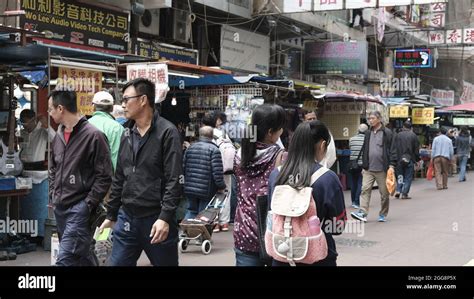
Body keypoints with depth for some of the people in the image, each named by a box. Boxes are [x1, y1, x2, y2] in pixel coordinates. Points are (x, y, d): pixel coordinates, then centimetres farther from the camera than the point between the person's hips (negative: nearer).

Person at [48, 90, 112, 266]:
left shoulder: (93, 135, -12)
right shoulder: (58, 136, 11)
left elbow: (105, 176, -12)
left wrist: (88, 204, -14)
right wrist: (53, 196, 12)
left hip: (80, 209, -8)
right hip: (60, 208, 8)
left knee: (66, 260, -15)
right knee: (81, 255, 16)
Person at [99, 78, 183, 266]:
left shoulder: (167, 132, -9)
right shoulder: (127, 134, 12)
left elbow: (174, 181, -15)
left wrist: (165, 217, -23)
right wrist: (111, 215, 17)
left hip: (157, 220, -6)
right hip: (126, 218, 6)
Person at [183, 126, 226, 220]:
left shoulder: (190, 148, 7)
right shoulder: (214, 150, -11)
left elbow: (184, 167, 11)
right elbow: (217, 172, -17)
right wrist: (221, 187, -4)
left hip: (190, 188, 5)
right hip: (207, 191, -5)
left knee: (191, 211, 18)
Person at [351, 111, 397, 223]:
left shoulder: (387, 133, -3)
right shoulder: (368, 134, 13)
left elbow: (392, 150, -4)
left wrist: (391, 165, -11)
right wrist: (364, 166, 16)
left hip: (382, 169, -4)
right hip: (368, 169, 4)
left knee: (384, 193, 5)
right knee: (365, 189, -8)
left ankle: (383, 214, 17)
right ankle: (363, 213, -13)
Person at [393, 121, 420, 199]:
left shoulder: (398, 135, 4)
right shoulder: (413, 135, 0)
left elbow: (394, 148, 4)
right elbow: (416, 149, 0)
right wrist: (417, 159, 8)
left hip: (399, 159, 2)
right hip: (410, 160, -2)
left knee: (400, 175, 15)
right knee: (408, 177, 4)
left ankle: (398, 190, 1)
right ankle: (404, 193, 0)